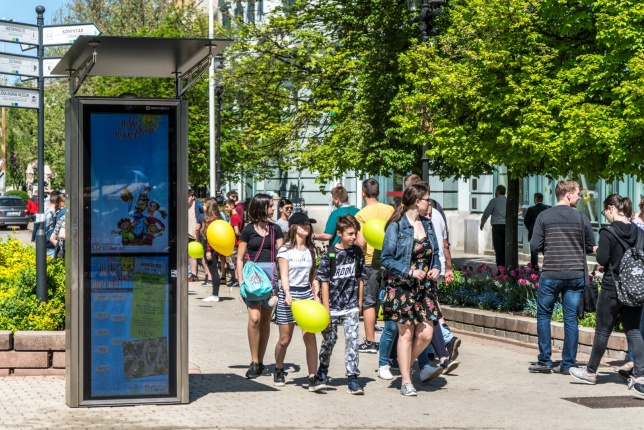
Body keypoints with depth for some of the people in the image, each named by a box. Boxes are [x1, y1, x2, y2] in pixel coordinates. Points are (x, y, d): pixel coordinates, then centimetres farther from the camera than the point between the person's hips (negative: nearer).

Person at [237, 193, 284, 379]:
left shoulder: (275, 229, 11)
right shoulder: (248, 230, 4)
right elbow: (240, 258, 5)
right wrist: (241, 281, -4)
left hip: (272, 273, 3)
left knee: (265, 319, 6)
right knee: (254, 317, -15)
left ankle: (260, 362, 15)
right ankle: (254, 362, -8)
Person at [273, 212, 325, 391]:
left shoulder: (311, 250, 11)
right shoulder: (285, 250, -4)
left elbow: (313, 276, 14)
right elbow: (284, 275, -12)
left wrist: (316, 294, 1)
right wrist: (287, 294, -26)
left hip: (306, 294, 3)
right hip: (289, 295, -3)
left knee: (310, 336, -9)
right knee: (285, 339, 3)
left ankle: (313, 377, -11)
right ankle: (279, 371, 28)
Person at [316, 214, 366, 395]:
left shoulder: (357, 252, 1)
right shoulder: (329, 254, -9)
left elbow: (360, 278, 10)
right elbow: (324, 282, -9)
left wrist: (359, 303, 10)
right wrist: (326, 309, -11)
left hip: (351, 306, 2)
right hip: (332, 306, -2)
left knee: (352, 339, -8)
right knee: (329, 339, 12)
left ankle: (353, 378, -7)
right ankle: (323, 370, 36)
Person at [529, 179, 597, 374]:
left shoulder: (544, 216, -2)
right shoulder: (581, 217, 0)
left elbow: (535, 245, -4)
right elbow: (591, 247, 7)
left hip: (550, 275, -1)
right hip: (576, 274, 1)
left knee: (544, 315, 11)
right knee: (571, 318, 6)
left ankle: (545, 361, 9)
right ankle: (568, 364, 9)